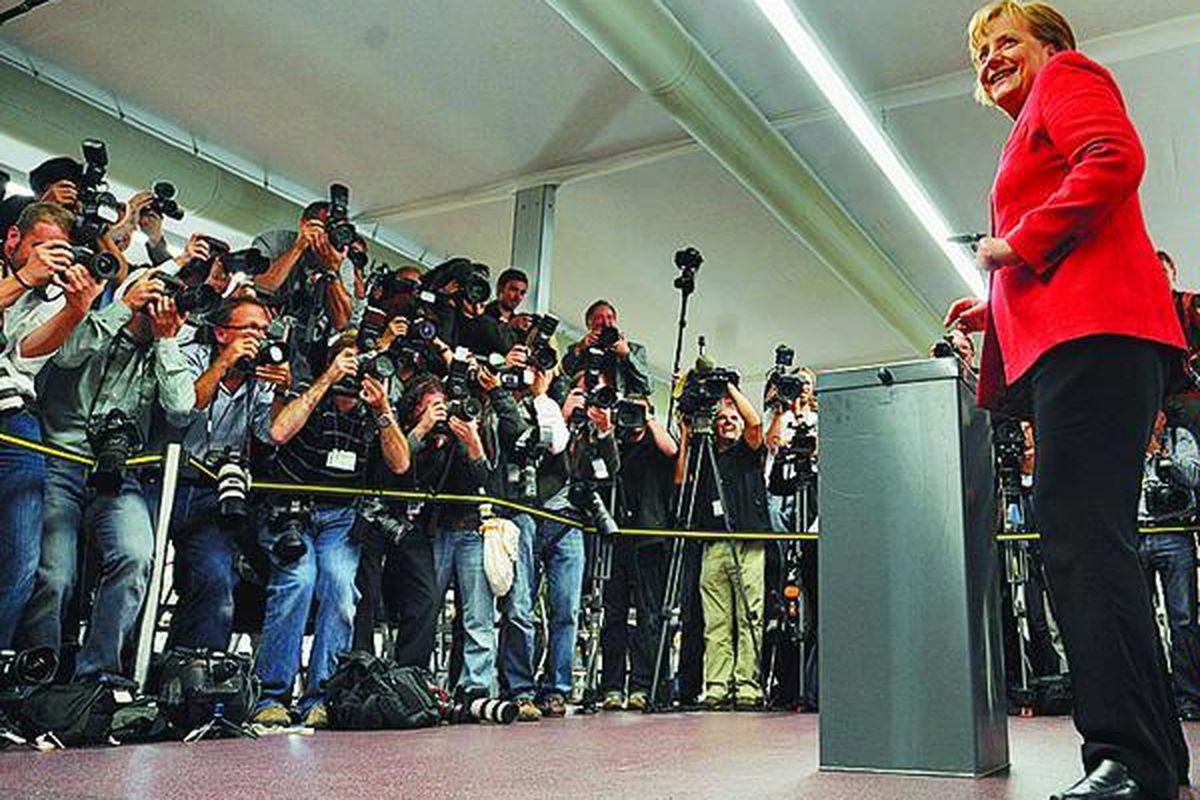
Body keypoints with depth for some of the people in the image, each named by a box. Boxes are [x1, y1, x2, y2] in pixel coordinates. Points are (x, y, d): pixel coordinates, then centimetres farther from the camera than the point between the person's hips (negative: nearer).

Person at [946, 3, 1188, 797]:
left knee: (1081, 530, -19)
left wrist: (1017, 246, -7)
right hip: (1064, 337, 10)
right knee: (1088, 536, 4)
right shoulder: (1033, 132, 35)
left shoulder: (1068, 75, 11)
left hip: (1093, 328, -10)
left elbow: (1117, 159, -11)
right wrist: (999, 309, 23)